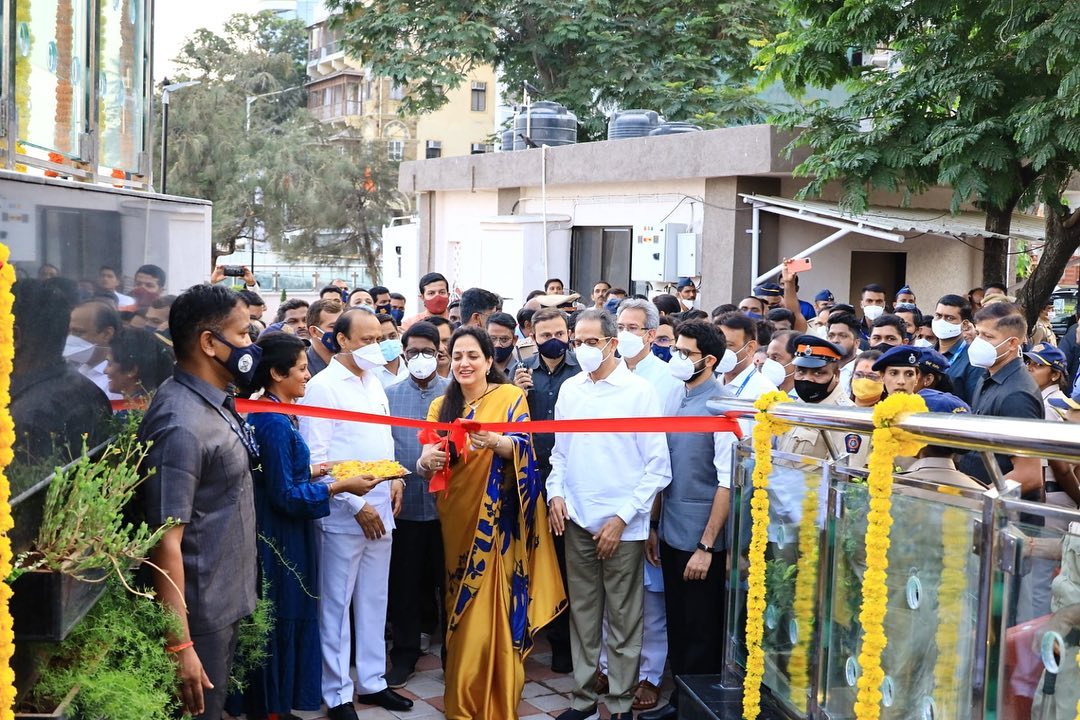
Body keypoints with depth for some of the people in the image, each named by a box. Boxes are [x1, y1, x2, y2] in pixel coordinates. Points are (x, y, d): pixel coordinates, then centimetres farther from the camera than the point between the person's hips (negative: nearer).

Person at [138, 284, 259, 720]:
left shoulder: (217, 402, 4)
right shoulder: (181, 425, -24)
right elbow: (166, 541, -26)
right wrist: (180, 646, -26)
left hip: (228, 600, 9)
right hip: (199, 614, -9)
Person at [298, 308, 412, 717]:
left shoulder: (374, 383, 12)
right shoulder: (322, 387, -11)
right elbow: (315, 459, -15)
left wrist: (394, 478, 4)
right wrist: (356, 503, -16)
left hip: (380, 510, 7)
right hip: (343, 514, -7)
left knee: (374, 600, 14)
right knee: (337, 605, 4)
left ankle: (372, 680, 26)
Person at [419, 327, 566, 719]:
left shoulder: (510, 396, -1)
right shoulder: (441, 406, 9)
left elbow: (522, 446, -14)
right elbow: (427, 458, 1)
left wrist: (495, 443, -35)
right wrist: (427, 461, -23)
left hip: (498, 517, -3)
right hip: (457, 516, 3)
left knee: (495, 606, -2)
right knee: (463, 607, 8)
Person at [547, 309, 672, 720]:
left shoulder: (639, 391, -7)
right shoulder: (569, 389, 7)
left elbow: (658, 466, -7)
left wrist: (622, 517, -12)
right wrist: (556, 493, 1)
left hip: (622, 525, -4)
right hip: (577, 519, 4)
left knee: (623, 619, 4)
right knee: (582, 613, 12)